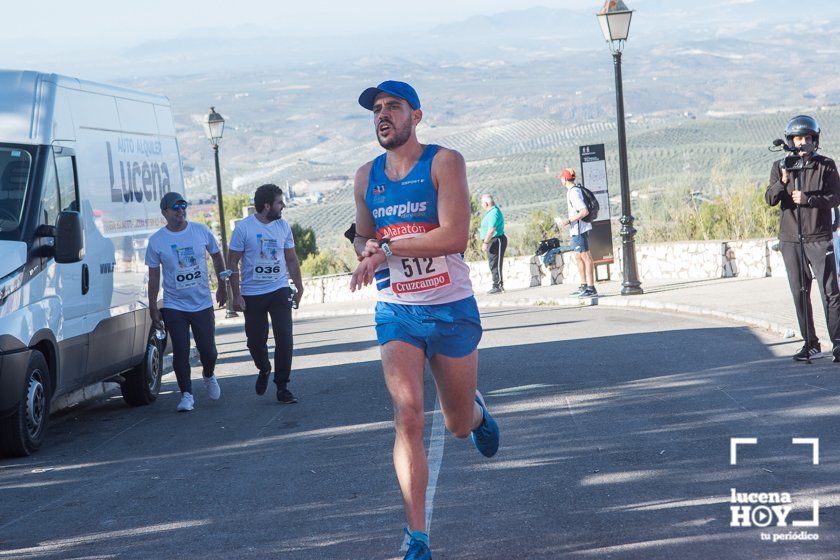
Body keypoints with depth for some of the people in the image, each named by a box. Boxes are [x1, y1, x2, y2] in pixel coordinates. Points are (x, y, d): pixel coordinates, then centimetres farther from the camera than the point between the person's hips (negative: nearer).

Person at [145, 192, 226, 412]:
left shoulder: (201, 231, -1)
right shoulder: (156, 241, -4)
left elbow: (216, 256, 13)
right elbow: (154, 276, 1)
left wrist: (222, 287, 13)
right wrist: (153, 307, -1)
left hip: (203, 304, 1)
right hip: (174, 306, -1)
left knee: (208, 350, 5)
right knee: (180, 352, -5)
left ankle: (209, 376, 36)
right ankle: (186, 394, 6)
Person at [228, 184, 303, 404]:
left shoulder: (283, 226, 5)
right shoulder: (244, 228, -8)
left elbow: (291, 259, 15)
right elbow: (233, 262, -5)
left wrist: (299, 288, 15)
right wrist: (236, 295, -9)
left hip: (280, 290, 2)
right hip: (252, 294, -2)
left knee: (285, 339, -8)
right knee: (255, 340, 6)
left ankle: (282, 387, -1)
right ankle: (264, 370, 37)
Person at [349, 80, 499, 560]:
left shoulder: (444, 162, -10)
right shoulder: (367, 177, 6)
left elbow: (455, 235, -20)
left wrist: (387, 248, -19)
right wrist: (367, 247, -4)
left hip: (453, 310, -2)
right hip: (397, 313, 2)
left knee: (459, 424, 12)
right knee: (408, 417, -14)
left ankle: (477, 411, 52)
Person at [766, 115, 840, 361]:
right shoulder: (780, 167, 7)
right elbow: (770, 200, -2)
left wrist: (807, 198, -20)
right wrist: (783, 182, -21)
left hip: (819, 238, -3)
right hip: (790, 239, 3)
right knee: (800, 293, 6)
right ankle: (810, 343, 14)